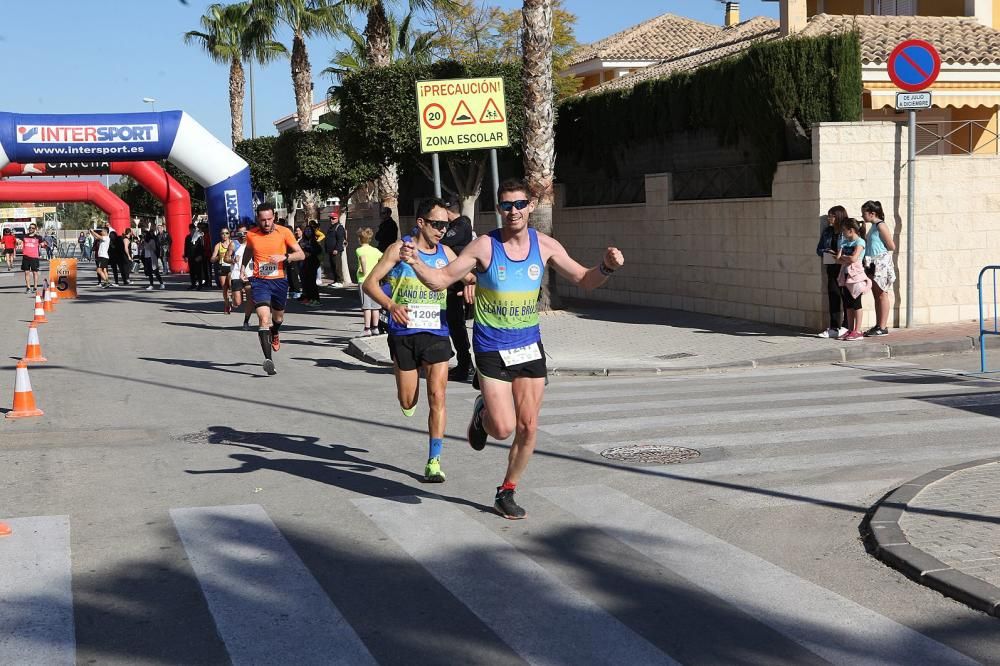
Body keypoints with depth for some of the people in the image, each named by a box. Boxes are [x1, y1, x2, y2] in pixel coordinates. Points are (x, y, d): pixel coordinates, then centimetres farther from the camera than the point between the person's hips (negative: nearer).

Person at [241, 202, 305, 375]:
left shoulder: (284, 232, -6)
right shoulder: (251, 234, -1)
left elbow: (301, 254, -7)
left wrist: (284, 257, -22)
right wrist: (243, 268, 17)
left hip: (279, 281, 1)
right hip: (260, 282, -1)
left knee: (278, 317, 22)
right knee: (264, 318, -18)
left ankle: (274, 335, 59)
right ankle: (268, 359, -27)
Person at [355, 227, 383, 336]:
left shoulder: (359, 250, -6)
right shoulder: (375, 250, 10)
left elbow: (363, 258, -27)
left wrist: (364, 271, -19)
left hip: (364, 280, -5)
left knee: (366, 306, -6)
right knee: (375, 306, 11)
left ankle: (367, 329, -7)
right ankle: (375, 327, 16)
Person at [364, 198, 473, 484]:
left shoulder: (446, 253, 7)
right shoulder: (399, 249, -4)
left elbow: (468, 278, 22)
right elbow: (370, 283, -5)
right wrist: (390, 304, -23)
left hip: (437, 334, 2)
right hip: (404, 333, -2)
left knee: (437, 397, -8)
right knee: (407, 402, 6)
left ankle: (434, 462, 0)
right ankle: (408, 401, 46)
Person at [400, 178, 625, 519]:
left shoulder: (545, 246, -1)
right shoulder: (485, 246, -10)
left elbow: (584, 279, 7)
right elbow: (441, 279, -8)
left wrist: (607, 267, -14)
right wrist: (416, 263, -27)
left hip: (529, 346, 4)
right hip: (492, 348, -4)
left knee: (528, 428, 4)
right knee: (503, 429, -11)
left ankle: (506, 493, 23)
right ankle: (482, 413, 26)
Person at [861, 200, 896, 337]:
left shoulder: (881, 226, -13)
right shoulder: (873, 226, 15)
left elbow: (891, 247, -14)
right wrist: (863, 240, 9)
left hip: (882, 263, -9)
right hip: (873, 265, 9)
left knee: (882, 295, -4)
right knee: (876, 296, 12)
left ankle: (883, 327, -1)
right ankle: (878, 325, 18)